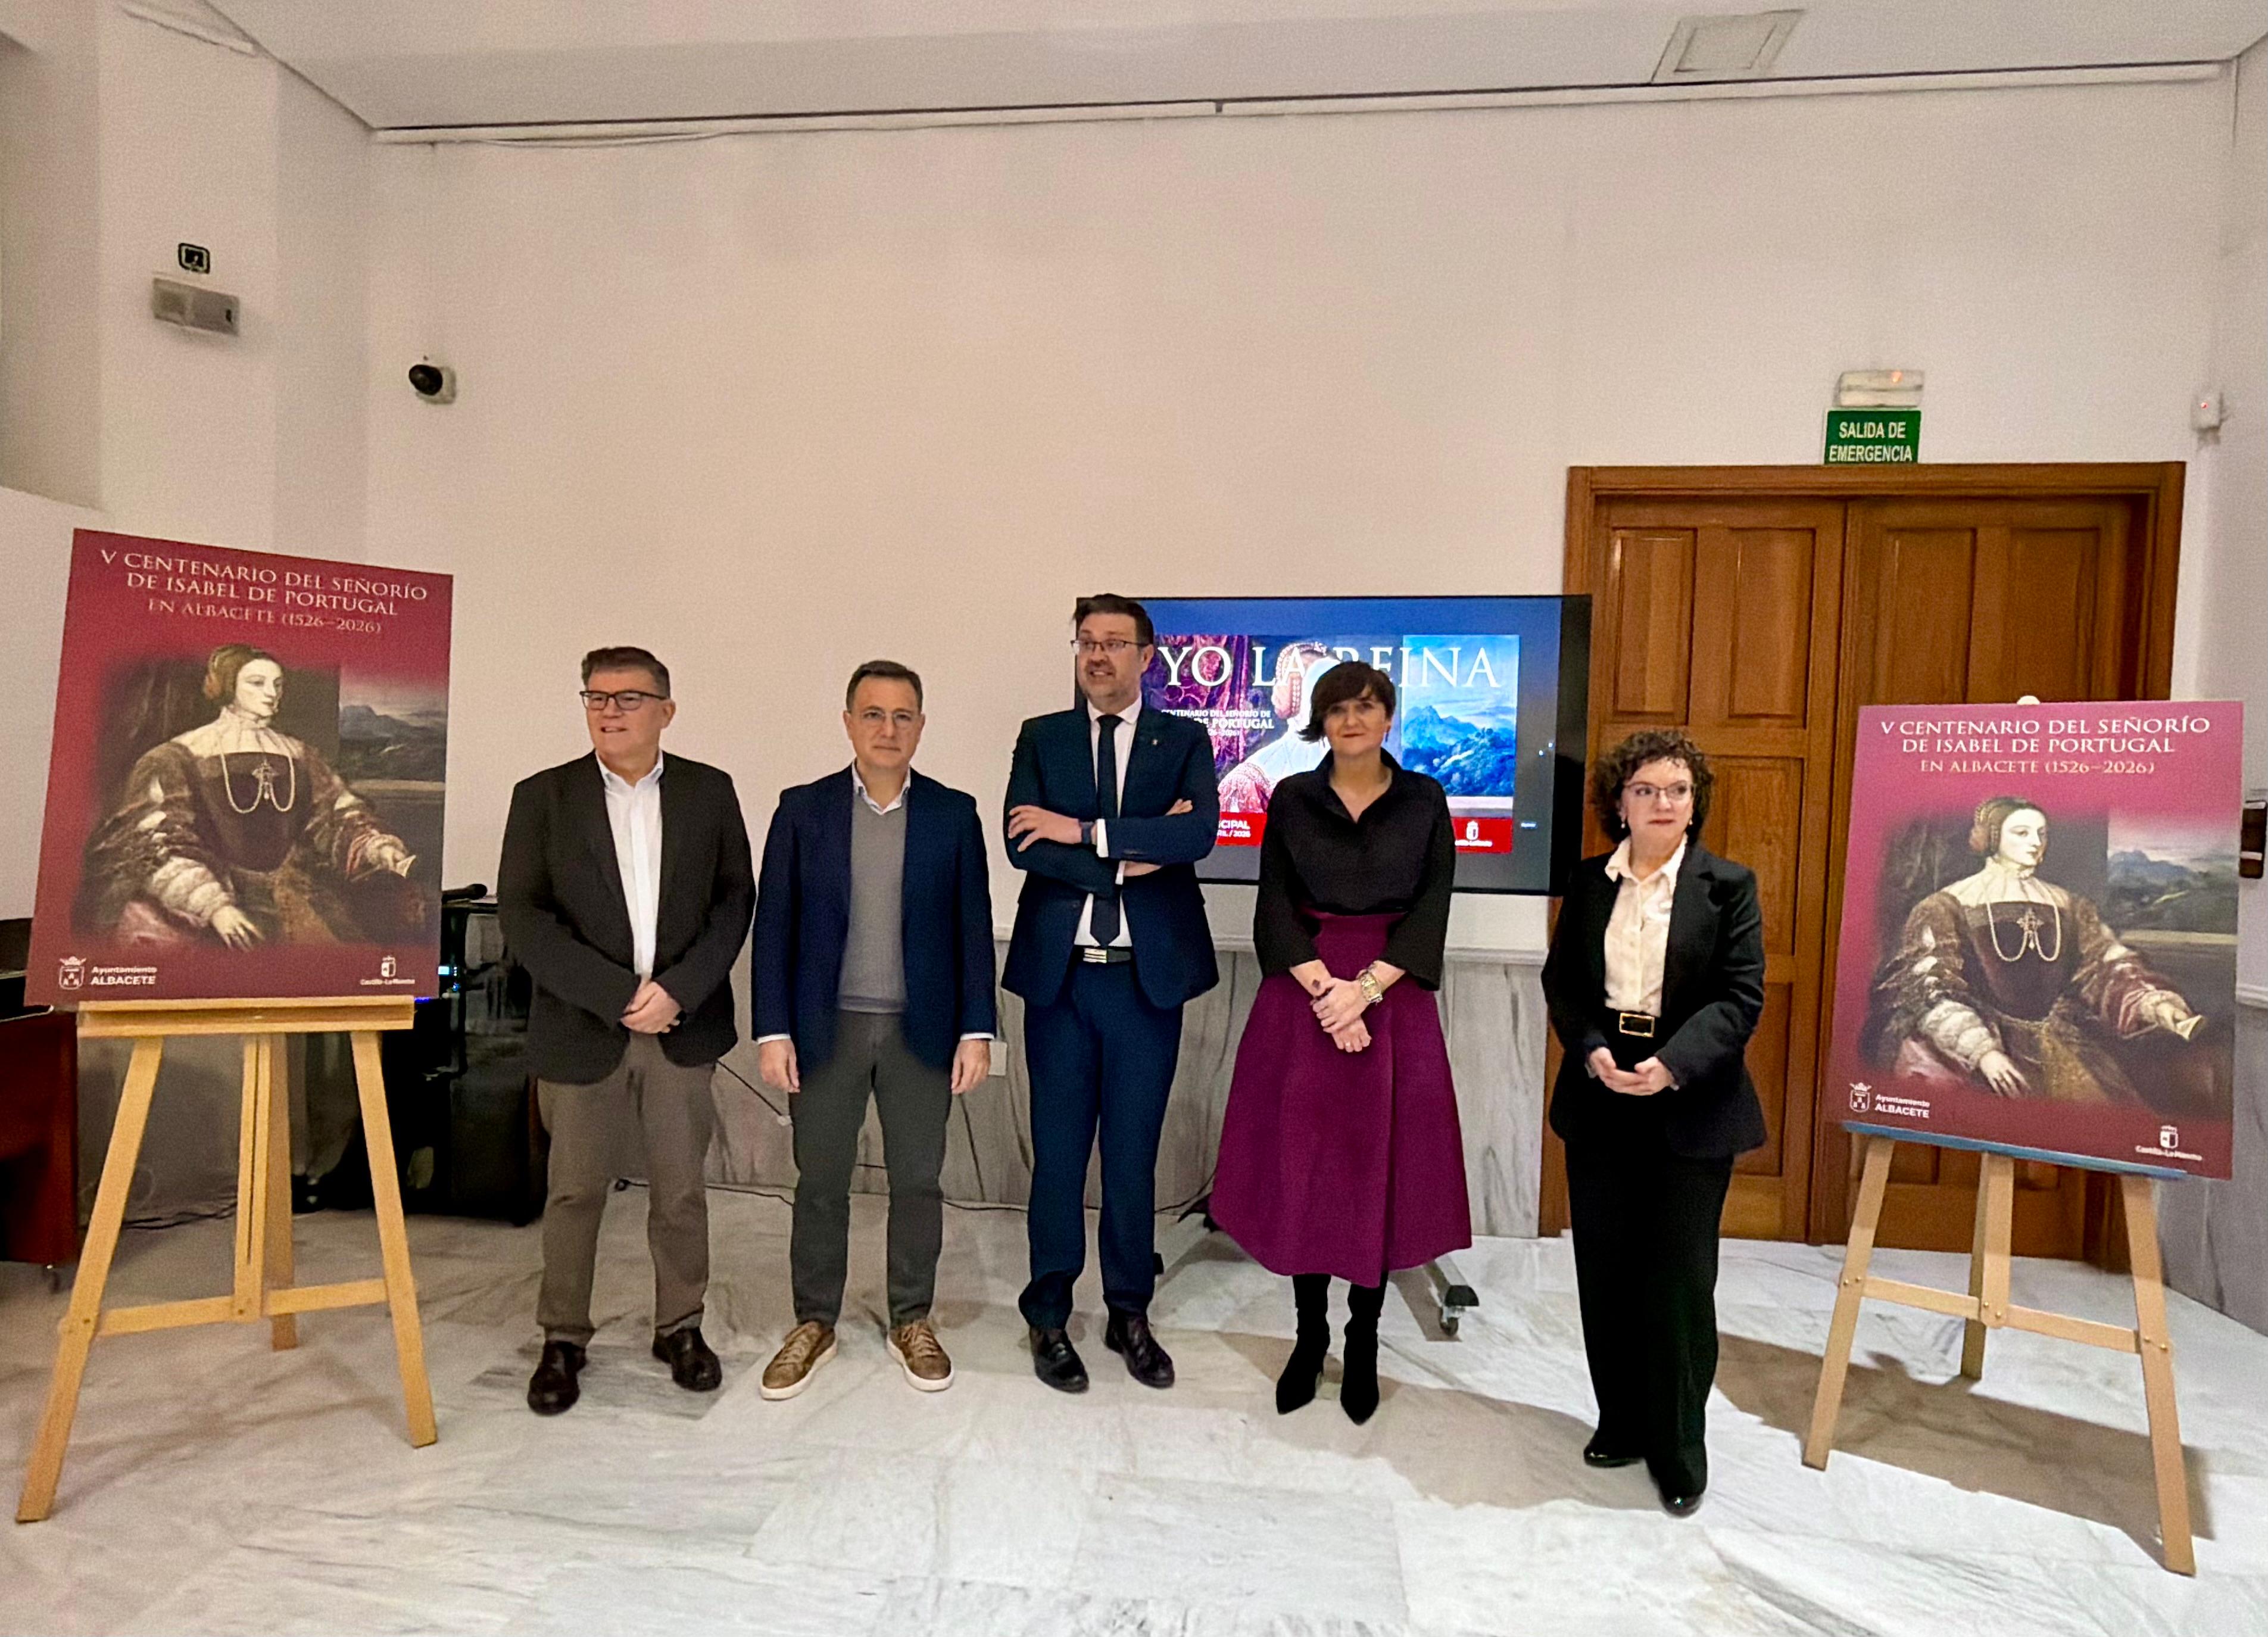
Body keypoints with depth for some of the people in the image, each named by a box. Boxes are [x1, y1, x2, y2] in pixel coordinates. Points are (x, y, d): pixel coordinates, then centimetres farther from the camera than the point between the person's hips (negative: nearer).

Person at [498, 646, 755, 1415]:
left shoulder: (710, 791, 2)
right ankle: (563, 1339, 29)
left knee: (681, 1189, 10)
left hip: (683, 1028, 1)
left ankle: (681, 1326, 28)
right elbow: (522, 916, -6)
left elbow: (735, 898, 1)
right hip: (580, 1029, 0)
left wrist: (678, 990, -12)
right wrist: (620, 995, -15)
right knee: (574, 1193, 11)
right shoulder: (543, 796, -1)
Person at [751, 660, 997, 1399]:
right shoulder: (802, 808, 1)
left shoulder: (954, 812, 1)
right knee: (820, 1182, 9)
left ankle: (912, 1321, 27)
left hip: (921, 1028, 0)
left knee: (917, 1181, 9)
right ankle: (814, 1324, 28)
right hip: (826, 1026, 0)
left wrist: (976, 1030, -3)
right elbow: (774, 925, 0)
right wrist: (773, 1030, -5)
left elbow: (973, 927, 1)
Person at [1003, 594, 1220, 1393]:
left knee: (1134, 1152, 11)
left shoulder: (1184, 740, 3)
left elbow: (1199, 832, -15)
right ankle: (1050, 1315, 26)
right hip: (1059, 973, 1)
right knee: (1057, 1150, 10)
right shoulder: (1041, 738, 6)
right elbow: (1024, 846, -8)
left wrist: (1085, 831, -18)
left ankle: (1130, 1312, 28)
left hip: (1148, 975, 0)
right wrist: (1130, 857, -14)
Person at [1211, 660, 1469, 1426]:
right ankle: (1309, 1335, 22)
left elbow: (1431, 909, -4)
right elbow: (1274, 908, -2)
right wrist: (1324, 990, -15)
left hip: (1392, 997, 0)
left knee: (1381, 1167, 5)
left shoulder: (1424, 802, 3)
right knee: (1302, 1163, 5)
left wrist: (1365, 989, -16)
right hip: (1301, 996, 1)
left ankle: (1363, 1343, 21)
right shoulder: (1292, 799, 4)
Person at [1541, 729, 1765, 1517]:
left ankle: (1680, 1451, 23)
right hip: (1600, 1103, 3)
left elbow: (1740, 998, -8)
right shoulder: (1588, 882, 6)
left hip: (1691, 1108, -3)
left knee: (1680, 1281, 5)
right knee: (1605, 1273, 11)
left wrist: (1670, 1066, -20)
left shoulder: (1729, 884, -3)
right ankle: (1621, 1423, 30)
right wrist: (1592, 1052, -11)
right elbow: (1561, 980, 6)